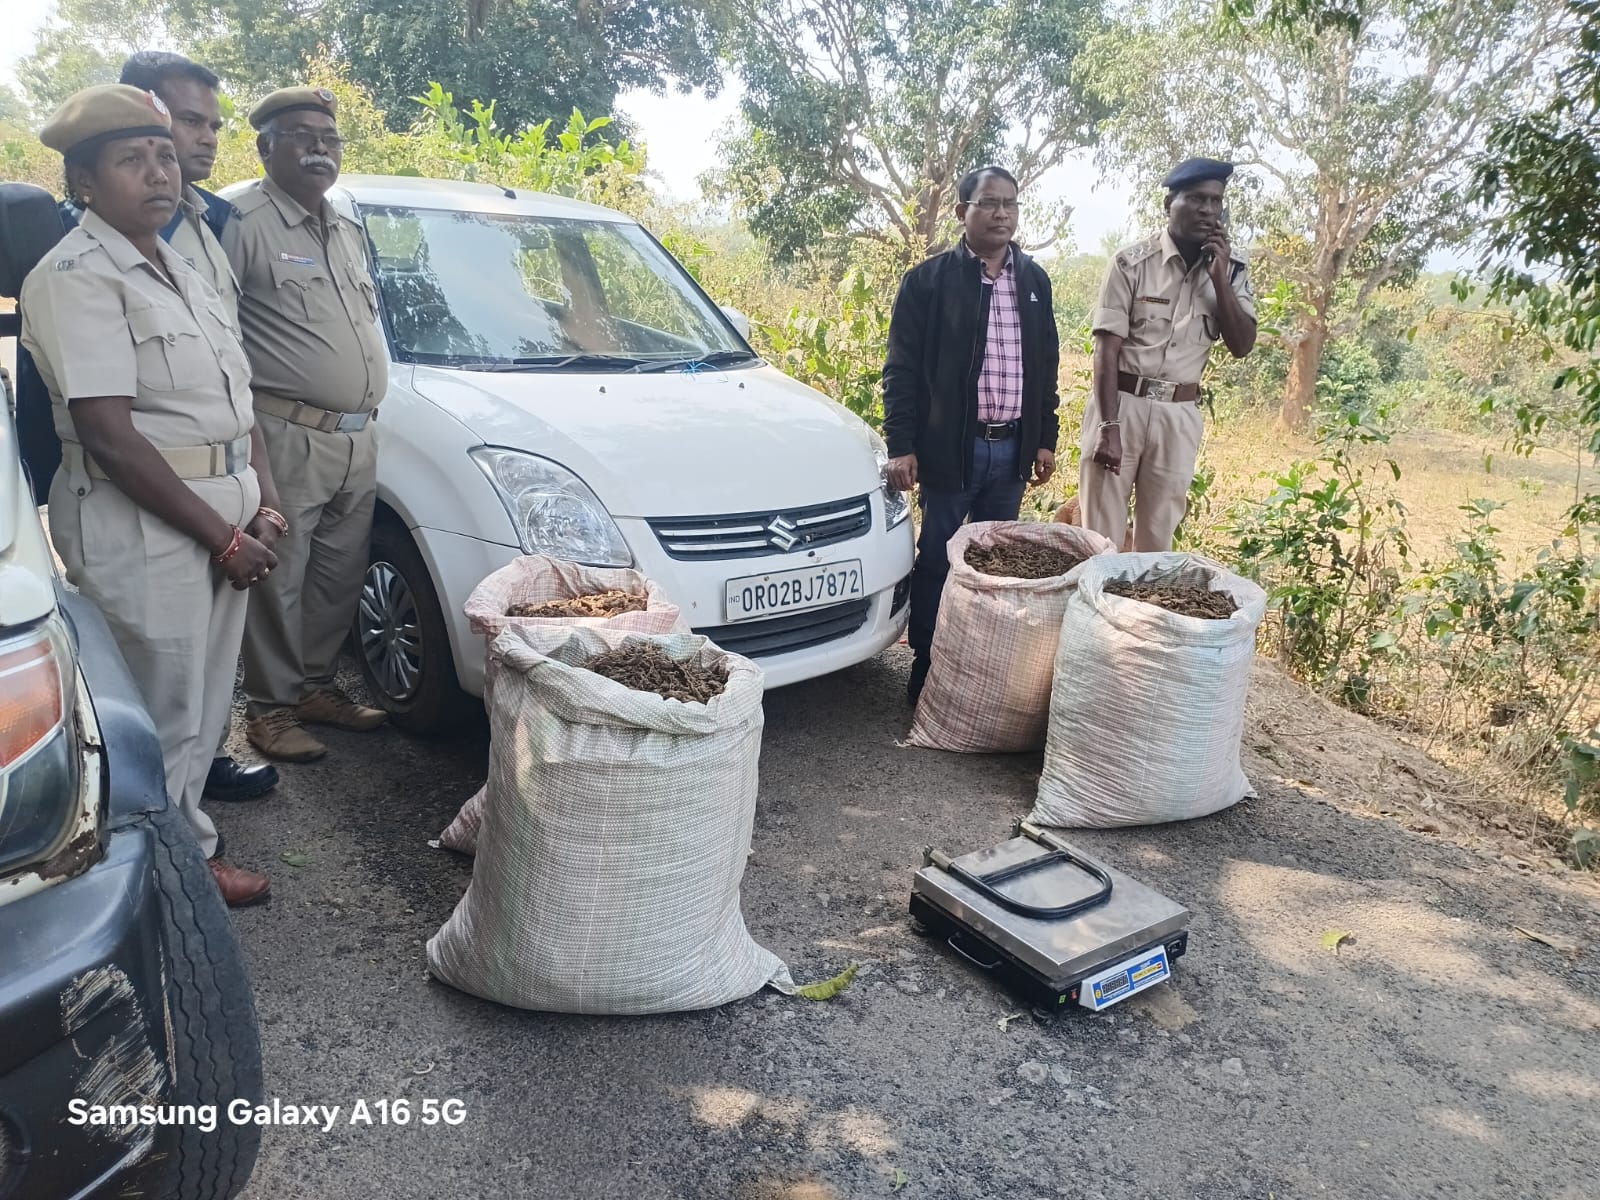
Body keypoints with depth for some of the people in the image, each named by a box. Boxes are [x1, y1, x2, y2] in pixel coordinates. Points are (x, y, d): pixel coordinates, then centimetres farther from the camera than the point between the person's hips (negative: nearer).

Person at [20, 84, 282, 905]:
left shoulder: (179, 273, 15)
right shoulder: (76, 277, -11)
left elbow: (237, 399, 16)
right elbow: (110, 435, -19)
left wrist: (264, 503, 2)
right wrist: (224, 535, -17)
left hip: (226, 516, 8)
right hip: (140, 525, -8)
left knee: (203, 706, 18)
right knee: (161, 717, 4)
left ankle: (188, 852, 34)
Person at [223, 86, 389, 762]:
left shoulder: (348, 230, 19)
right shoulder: (243, 221, -9)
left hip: (356, 439, 8)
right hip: (286, 440, -8)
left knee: (338, 578, 15)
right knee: (277, 581, 1)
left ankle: (315, 687, 30)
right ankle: (269, 709, 14)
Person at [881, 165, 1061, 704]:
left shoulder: (1034, 280, 11)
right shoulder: (928, 279, -3)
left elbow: (1046, 367, 15)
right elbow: (902, 368, -5)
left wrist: (1045, 439, 11)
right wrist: (901, 446, -11)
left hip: (1013, 448, 5)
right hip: (950, 447, -4)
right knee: (937, 561, 2)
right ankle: (926, 671, 15)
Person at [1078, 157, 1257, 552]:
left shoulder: (1231, 268, 5)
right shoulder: (1132, 262, -7)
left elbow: (1243, 345, 0)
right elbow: (1107, 350, -10)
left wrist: (1219, 278, -10)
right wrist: (1109, 427, -17)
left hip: (1180, 415, 3)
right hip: (1121, 404, -3)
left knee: (1158, 539, 10)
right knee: (1101, 534, -1)